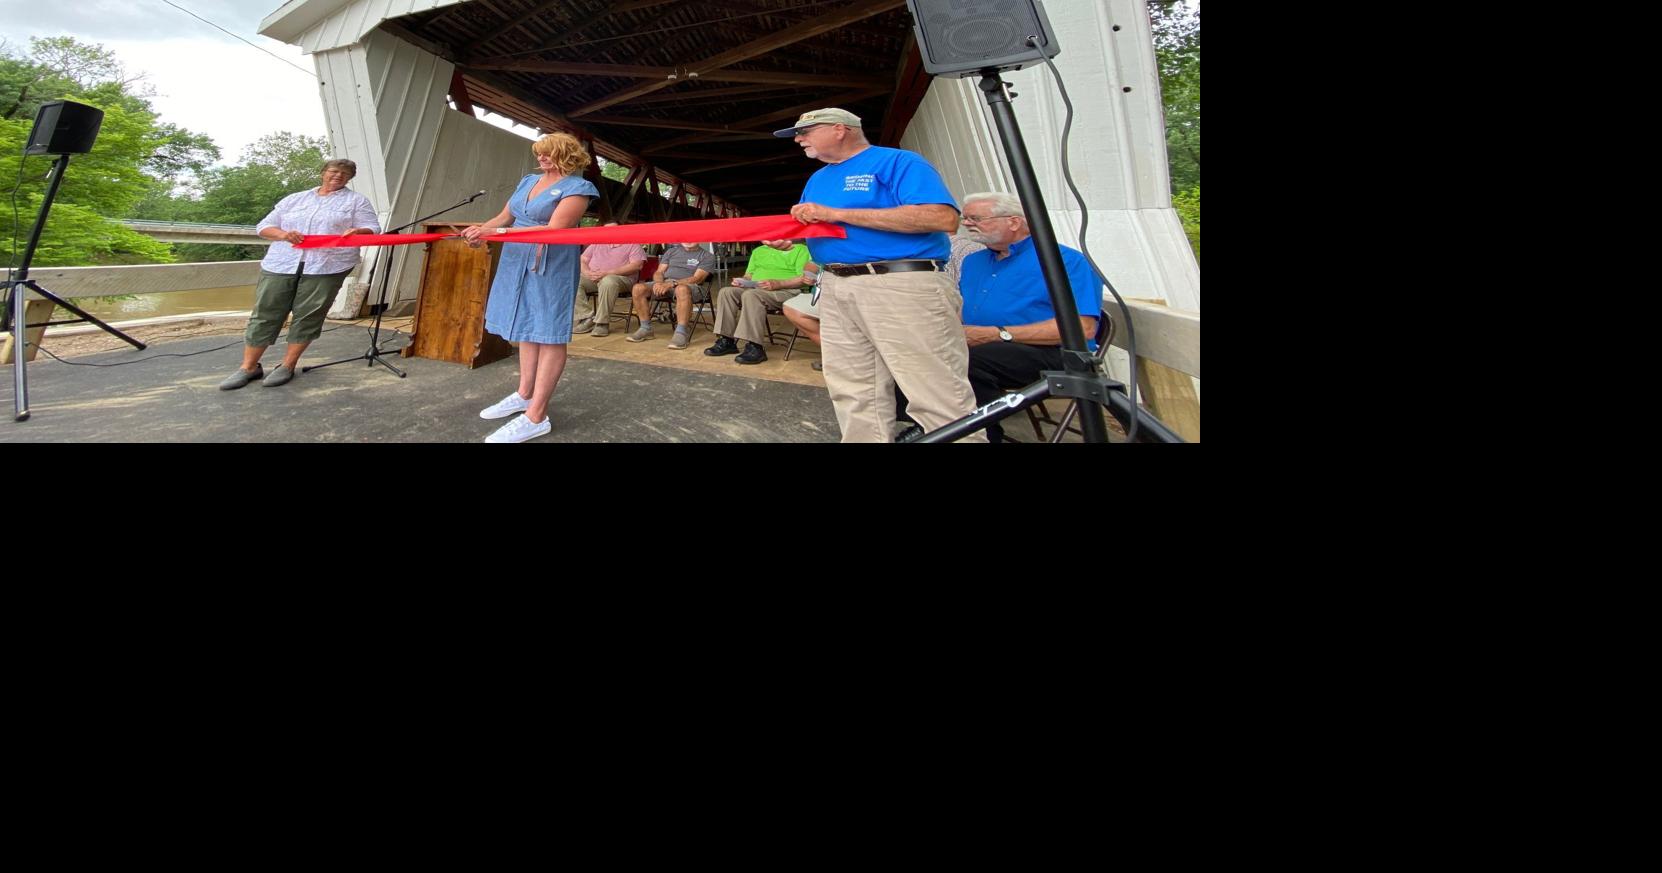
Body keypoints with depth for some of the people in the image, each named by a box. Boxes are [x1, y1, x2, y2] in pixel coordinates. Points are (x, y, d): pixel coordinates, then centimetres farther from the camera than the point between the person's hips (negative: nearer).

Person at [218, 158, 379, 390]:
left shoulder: (356, 201, 13)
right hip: (281, 264, 3)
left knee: (308, 317, -4)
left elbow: (373, 229, 3)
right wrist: (283, 234, -6)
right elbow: (264, 227, 16)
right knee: (265, 313, 2)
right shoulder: (294, 199, 19)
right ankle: (249, 367, 10)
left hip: (327, 267, -3)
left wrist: (357, 232, -19)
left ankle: (287, 366, 7)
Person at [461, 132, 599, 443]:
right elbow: (504, 217, 20)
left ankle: (536, 417, -7)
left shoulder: (576, 187, -8)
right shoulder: (528, 181, 17)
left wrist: (495, 234, -22)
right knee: (528, 329, 12)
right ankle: (524, 395, 24)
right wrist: (480, 229, -3)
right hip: (517, 263, 8)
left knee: (548, 335, -7)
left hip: (550, 267, -8)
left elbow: (553, 229, -19)